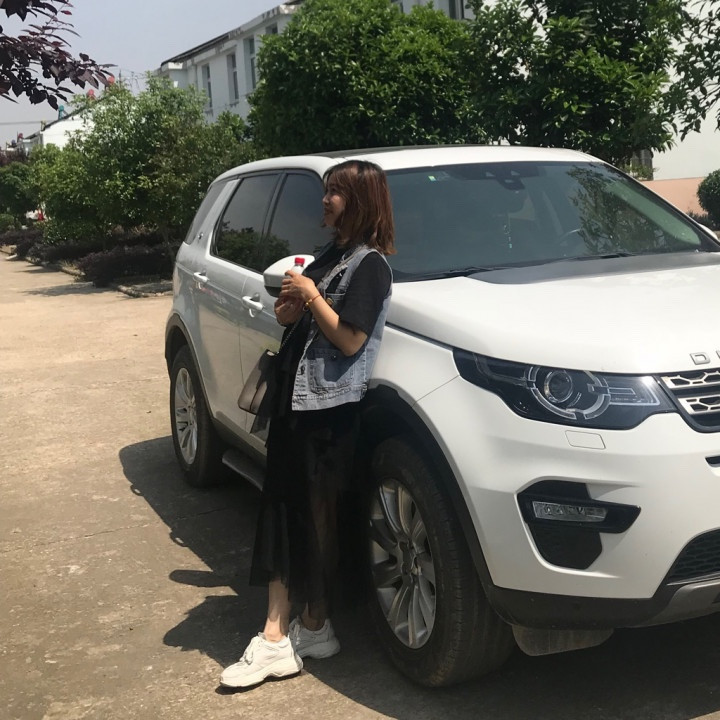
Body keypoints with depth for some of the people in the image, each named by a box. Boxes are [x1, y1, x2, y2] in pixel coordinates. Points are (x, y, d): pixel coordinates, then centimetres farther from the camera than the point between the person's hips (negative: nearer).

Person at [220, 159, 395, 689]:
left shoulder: (369, 264, -10)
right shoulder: (331, 256, 18)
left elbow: (350, 340, -18)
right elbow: (291, 318, 23)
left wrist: (310, 296, -12)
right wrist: (293, 305, 1)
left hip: (331, 409, -9)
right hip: (295, 398, 9)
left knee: (318, 516, 1)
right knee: (281, 510, 6)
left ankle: (314, 627, 18)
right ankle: (275, 637, 13)